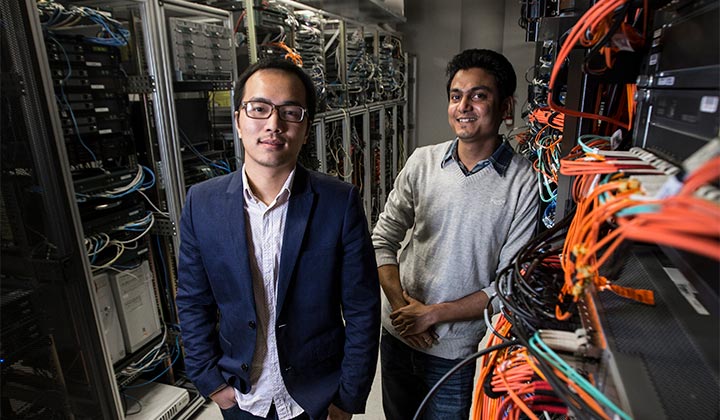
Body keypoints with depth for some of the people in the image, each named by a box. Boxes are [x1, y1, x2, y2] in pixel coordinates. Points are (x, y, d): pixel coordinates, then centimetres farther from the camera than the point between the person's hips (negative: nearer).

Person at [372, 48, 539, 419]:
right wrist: (400, 301, -12)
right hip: (396, 333, 4)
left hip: (454, 350, -3)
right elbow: (383, 239, -1)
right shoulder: (422, 161, -6)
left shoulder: (523, 183, -15)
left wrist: (434, 313, -15)